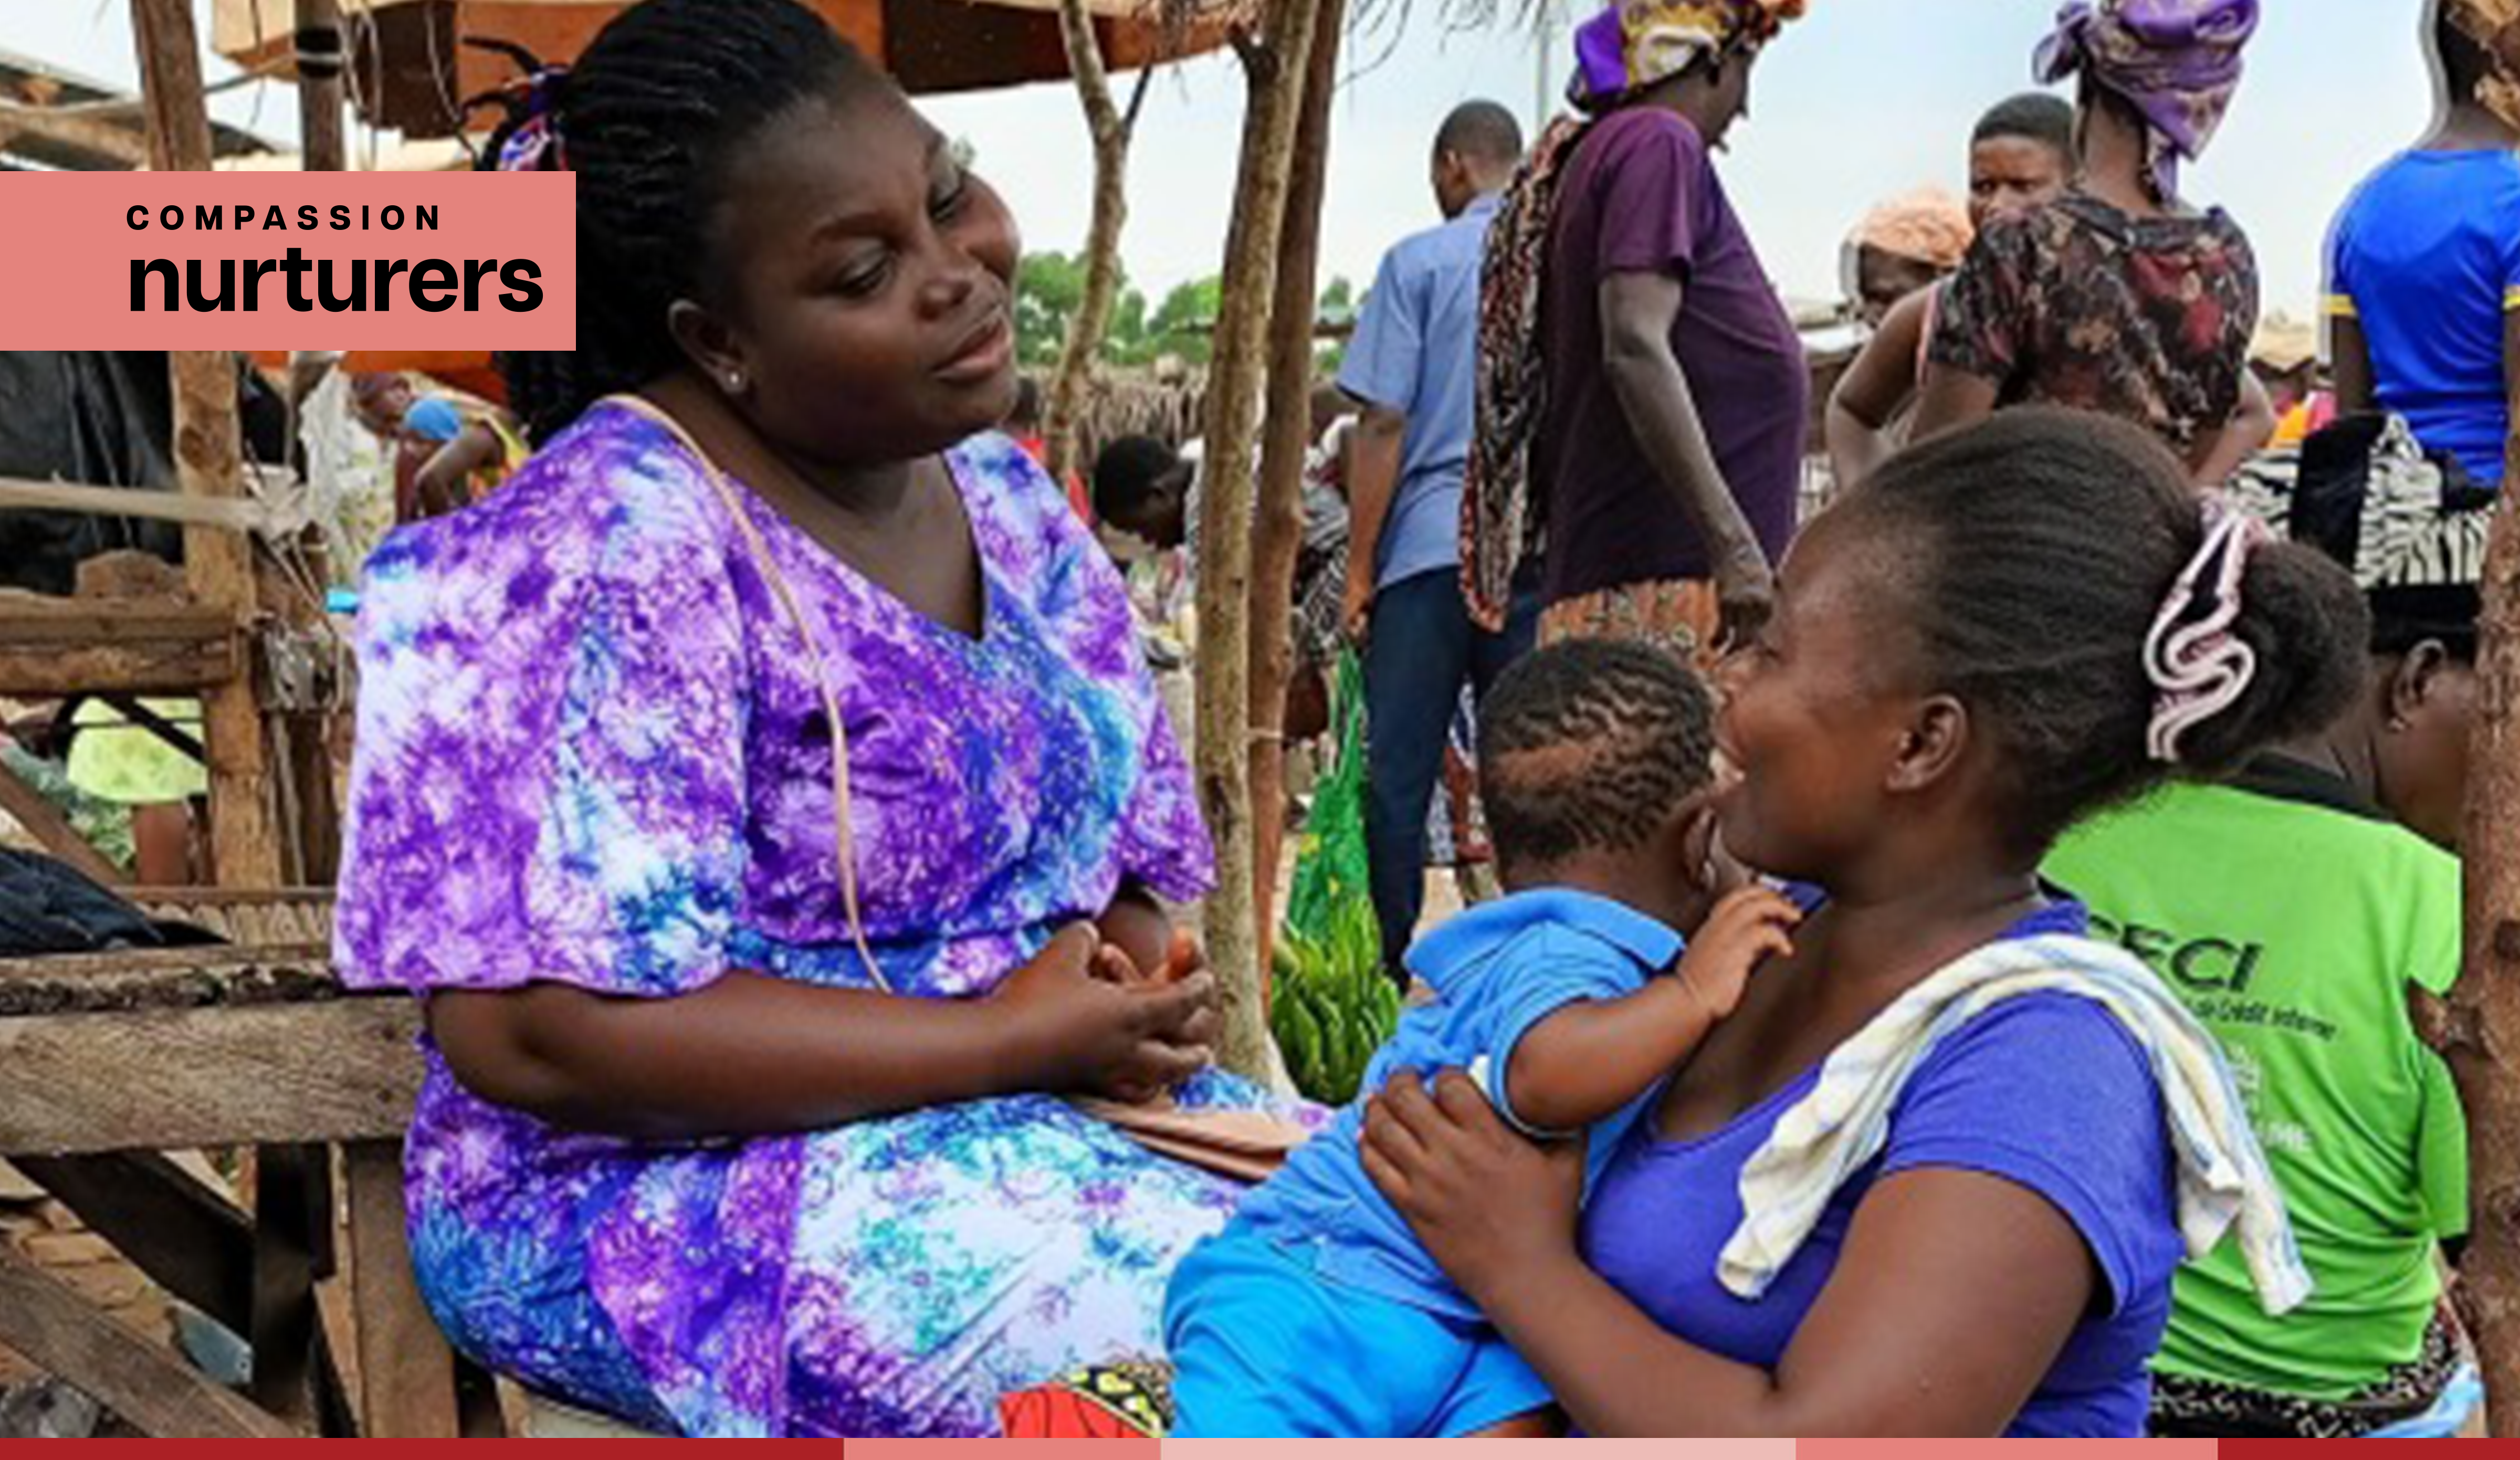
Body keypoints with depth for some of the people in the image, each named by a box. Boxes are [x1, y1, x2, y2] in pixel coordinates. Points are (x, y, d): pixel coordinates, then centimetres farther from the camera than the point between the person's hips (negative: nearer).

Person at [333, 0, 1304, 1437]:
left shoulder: (1001, 493, 5)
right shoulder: (610, 546, -18)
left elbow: (1133, 851, 12)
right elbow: (532, 1030, -24)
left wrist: (1121, 970, -12)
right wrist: (1007, 1036, -22)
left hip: (1032, 1102, 7)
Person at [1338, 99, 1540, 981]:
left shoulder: (1420, 262, 0)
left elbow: (1385, 423, -4)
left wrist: (1359, 568, 1)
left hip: (1432, 544, -3)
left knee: (1398, 777, 2)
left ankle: (1387, 974, 3)